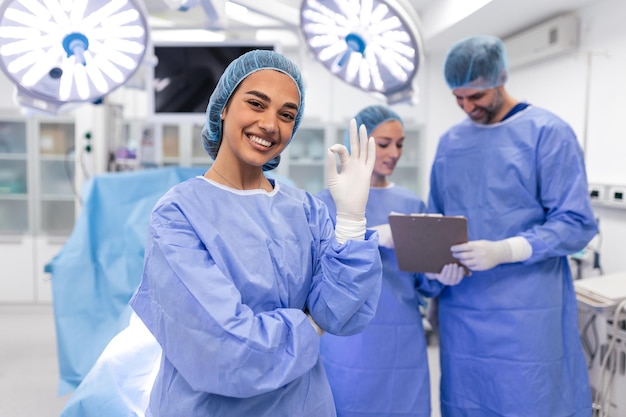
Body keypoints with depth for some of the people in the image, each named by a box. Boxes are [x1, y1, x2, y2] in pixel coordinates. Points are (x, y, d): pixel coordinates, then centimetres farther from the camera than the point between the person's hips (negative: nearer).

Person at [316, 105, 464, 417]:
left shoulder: (412, 204, 9)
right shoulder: (329, 202, -1)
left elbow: (420, 284, 8)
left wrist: (437, 274, -14)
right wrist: (374, 237, -25)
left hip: (404, 340, 3)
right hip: (351, 339, -3)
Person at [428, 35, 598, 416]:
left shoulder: (548, 132, -6)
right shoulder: (450, 141, 10)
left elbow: (577, 223, -11)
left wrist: (504, 250, -24)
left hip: (526, 313, -4)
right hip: (460, 310, 5)